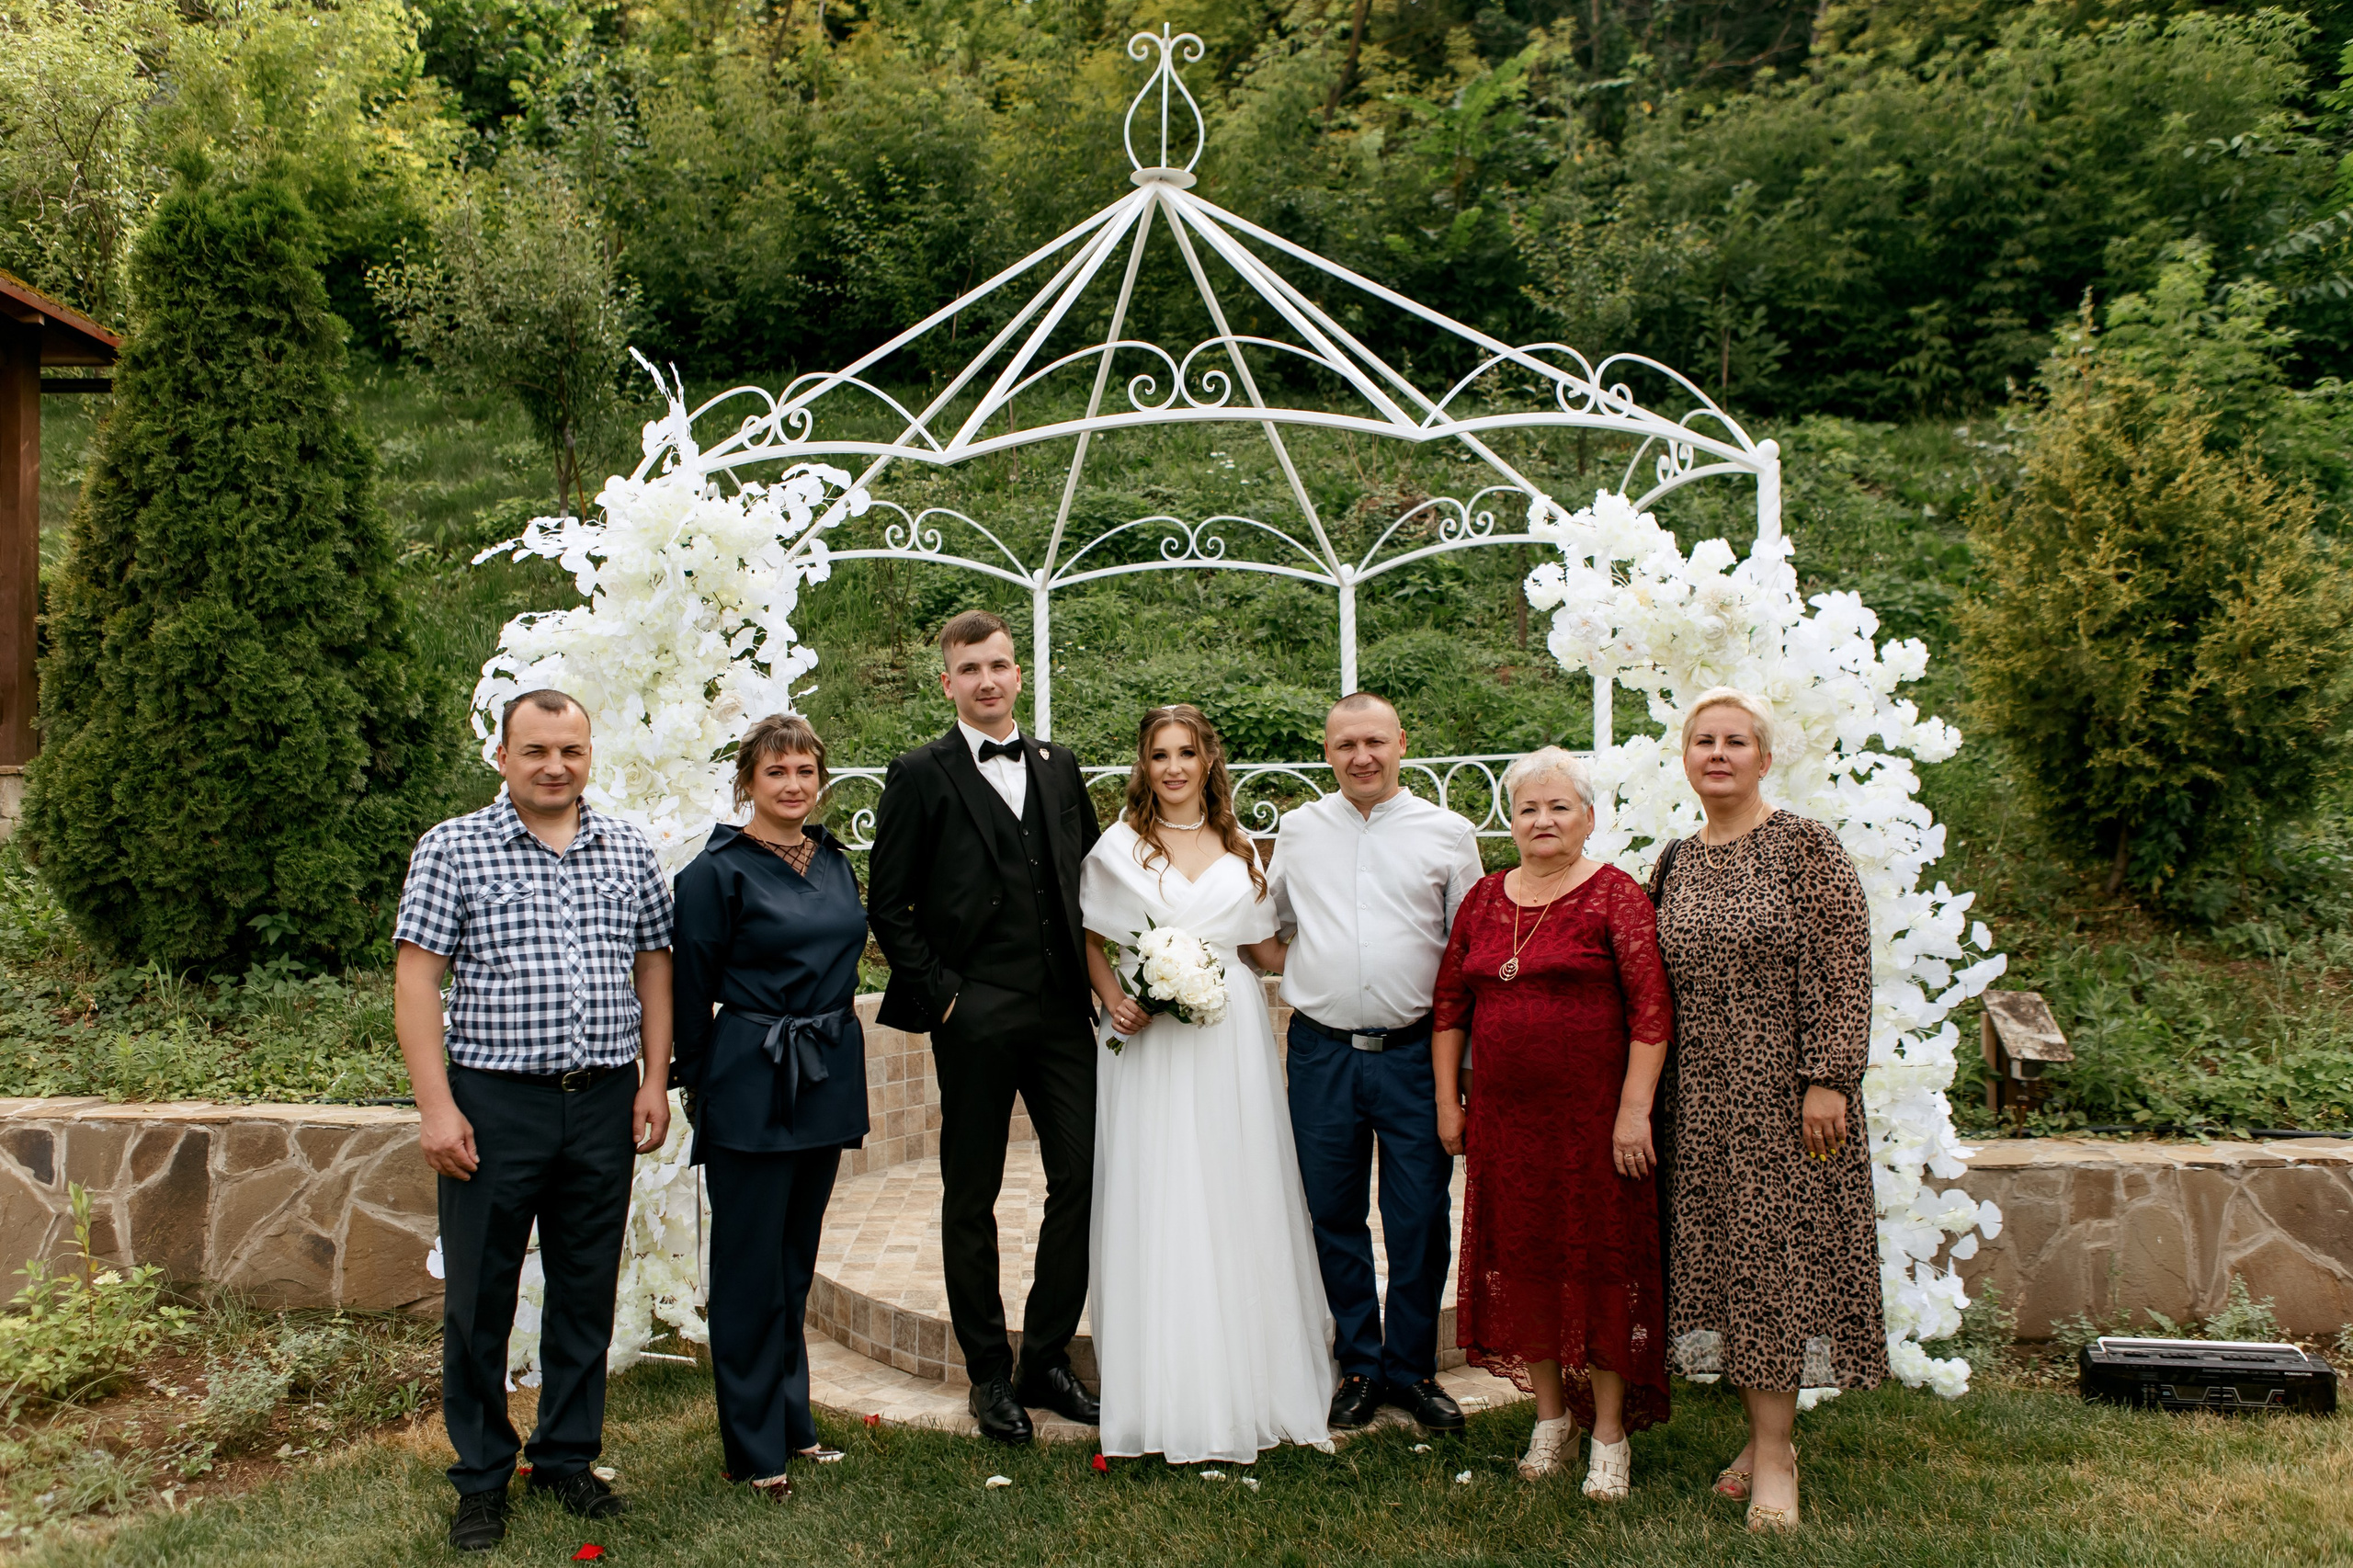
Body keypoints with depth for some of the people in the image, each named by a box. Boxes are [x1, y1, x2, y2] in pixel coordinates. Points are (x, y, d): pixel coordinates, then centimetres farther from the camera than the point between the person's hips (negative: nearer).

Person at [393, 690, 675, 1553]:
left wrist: (655, 1079, 4)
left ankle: (569, 1456, 29)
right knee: (479, 1297, 6)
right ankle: (481, 1476, 23)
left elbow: (652, 965, 12)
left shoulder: (630, 851, 8)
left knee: (588, 1290, 12)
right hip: (495, 1103, -3)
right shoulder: (452, 849, -2)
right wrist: (436, 1105, -11)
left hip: (604, 1102, 3)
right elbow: (416, 980, -5)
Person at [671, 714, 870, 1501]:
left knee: (797, 1260, 16)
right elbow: (692, 990, -6)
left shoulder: (834, 862, 9)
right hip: (751, 1089, -6)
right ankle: (755, 1448, 14)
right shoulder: (718, 871, -9)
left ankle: (792, 1420, 29)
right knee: (751, 1268, 3)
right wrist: (696, 1084, -3)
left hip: (828, 1081, 6)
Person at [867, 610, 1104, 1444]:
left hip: (1064, 1010, 4)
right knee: (971, 1197, 7)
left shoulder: (1058, 767, 12)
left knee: (1081, 1178, 3)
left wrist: (1098, 982, 5)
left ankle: (1046, 1358, 20)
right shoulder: (921, 776, -2)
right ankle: (989, 1374, 21)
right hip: (975, 1020, -4)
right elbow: (888, 906, -3)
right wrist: (938, 994, -9)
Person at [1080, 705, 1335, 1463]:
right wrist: (1114, 999, -8)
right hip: (1150, 1042, -2)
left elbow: (1267, 948, 16)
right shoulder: (1120, 845, 4)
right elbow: (1090, 942, 8)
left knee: (1238, 1202, 4)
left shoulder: (1239, 849, 12)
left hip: (1232, 1038, 2)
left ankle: (1247, 1383, 16)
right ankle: (1163, 1393, 8)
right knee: (1155, 1209, -2)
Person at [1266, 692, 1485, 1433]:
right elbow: (1267, 921, 22)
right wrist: (1294, 970, 5)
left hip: (1414, 1051, -2)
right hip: (1321, 1052, 2)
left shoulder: (1447, 832, 1)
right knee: (1333, 1214, 9)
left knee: (1420, 1219, 3)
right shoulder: (1298, 830, 7)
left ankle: (1411, 1368, 22)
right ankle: (1359, 1364, 26)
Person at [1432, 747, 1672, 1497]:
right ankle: (1550, 1415, 27)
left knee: (1599, 1260, 3)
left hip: (1592, 1117, -5)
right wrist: (1448, 1099, 9)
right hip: (1503, 1118, 5)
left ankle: (1609, 1433, 17)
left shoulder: (1614, 895, -5)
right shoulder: (1484, 900, 10)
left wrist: (1634, 1109, -15)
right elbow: (1451, 1003, 13)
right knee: (1519, 1261, 11)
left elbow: (1651, 1008, -11)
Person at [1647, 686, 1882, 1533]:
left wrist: (1827, 1078, -16)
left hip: (1785, 1094, -5)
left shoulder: (1806, 846, -5)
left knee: (1780, 1253, -2)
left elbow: (1845, 970, -10)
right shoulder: (1675, 863, 11)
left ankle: (1774, 1458, 5)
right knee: (1720, 1256, 8)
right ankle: (1763, 1434, 22)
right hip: (1703, 1099, 5)